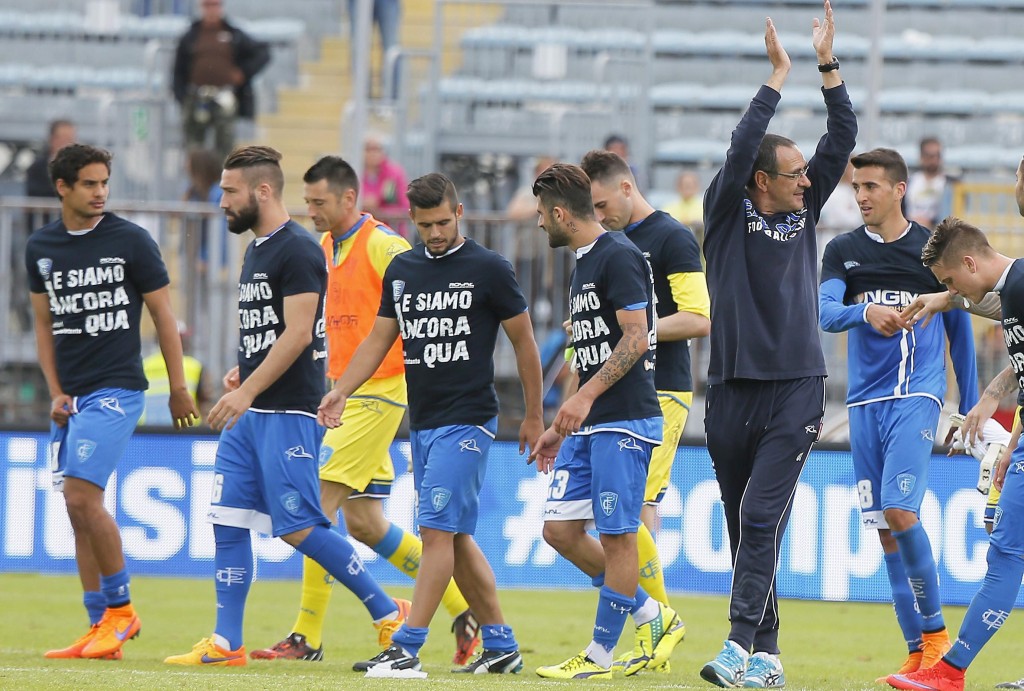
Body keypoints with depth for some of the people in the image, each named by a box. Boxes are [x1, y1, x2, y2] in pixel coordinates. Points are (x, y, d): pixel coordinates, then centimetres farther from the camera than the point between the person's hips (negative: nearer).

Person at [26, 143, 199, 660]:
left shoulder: (131, 241, -4)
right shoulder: (41, 248, 8)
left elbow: (164, 316, 1)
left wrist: (178, 389, 2)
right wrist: (56, 393, 6)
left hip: (116, 389, -6)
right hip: (71, 398, 6)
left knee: (82, 495, -18)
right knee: (79, 509, 5)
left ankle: (121, 608, -5)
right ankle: (101, 628, 10)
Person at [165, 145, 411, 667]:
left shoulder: (298, 251, -13)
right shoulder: (256, 250, 17)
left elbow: (298, 334, -20)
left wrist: (249, 390, -24)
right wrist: (243, 371, 11)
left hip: (287, 412, -10)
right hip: (248, 412, 10)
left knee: (298, 528, -10)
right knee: (228, 521, 5)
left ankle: (388, 613, 0)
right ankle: (226, 644, 7)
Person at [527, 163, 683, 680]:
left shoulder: (618, 256, -11)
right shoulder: (583, 263, 18)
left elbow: (636, 339, -18)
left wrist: (586, 396, -24)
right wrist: (561, 428, 23)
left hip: (625, 421, -10)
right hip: (589, 424, 10)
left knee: (617, 535, -4)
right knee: (560, 529, 5)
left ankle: (600, 656, 0)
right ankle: (651, 616, 16)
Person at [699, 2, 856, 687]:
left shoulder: (803, 210, 9)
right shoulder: (728, 215, 1)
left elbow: (842, 139, 4)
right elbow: (740, 149, -14)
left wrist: (829, 65, -3)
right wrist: (778, 77, -15)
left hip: (797, 389, 0)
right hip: (734, 391, 0)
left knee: (763, 519, -13)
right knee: (742, 525, 5)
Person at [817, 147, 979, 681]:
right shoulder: (842, 251, 9)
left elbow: (959, 327, 12)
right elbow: (824, 312, -7)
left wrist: (969, 408, 12)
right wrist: (866, 312, -28)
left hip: (916, 395, -3)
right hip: (864, 401, 3)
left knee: (899, 511, -18)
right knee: (885, 530, 2)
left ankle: (935, 630, -4)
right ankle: (917, 651, 7)